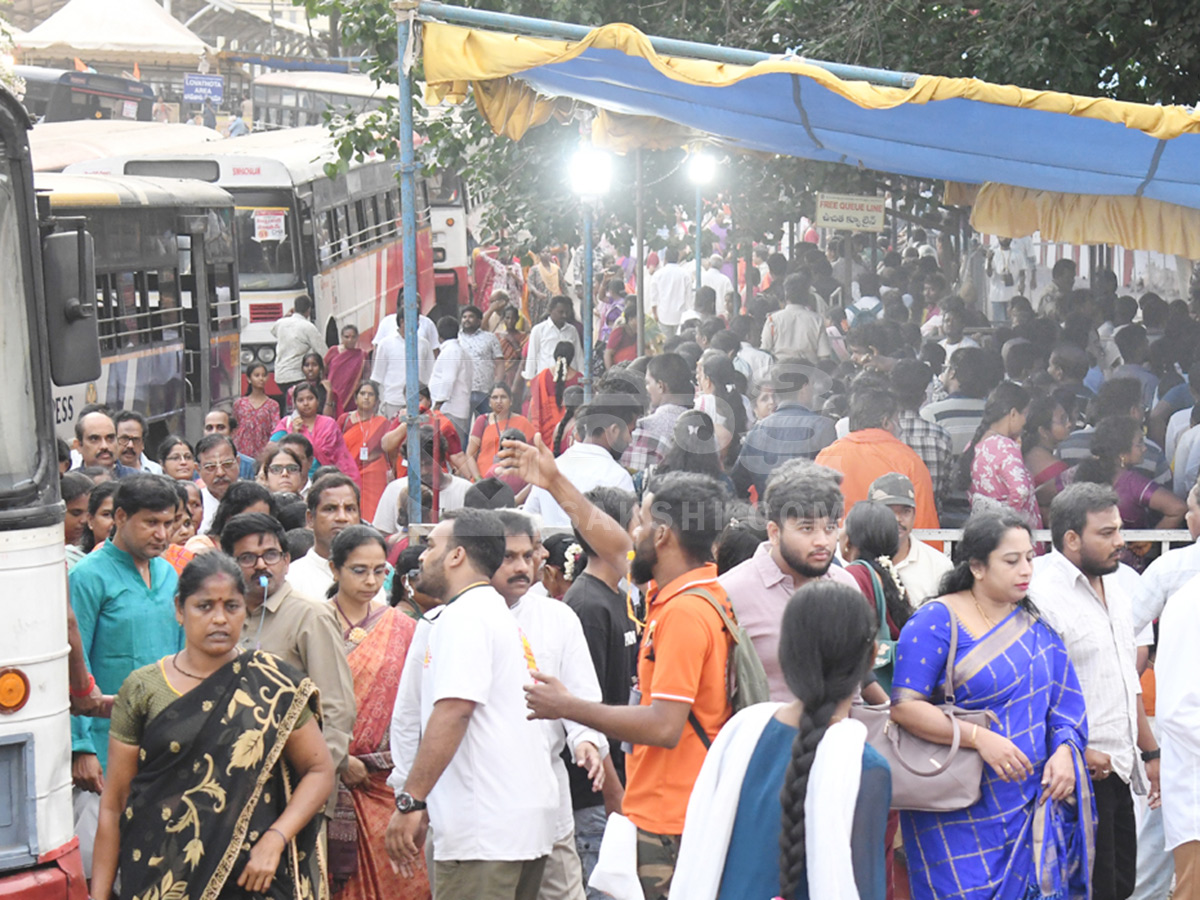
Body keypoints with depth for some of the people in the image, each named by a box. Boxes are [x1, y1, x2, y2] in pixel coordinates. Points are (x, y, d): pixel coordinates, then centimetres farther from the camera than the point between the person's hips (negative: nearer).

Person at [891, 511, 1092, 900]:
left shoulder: (1037, 626, 12)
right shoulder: (937, 620, -7)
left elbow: (1066, 700, 14)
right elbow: (903, 706, -15)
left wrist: (1064, 751, -6)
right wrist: (978, 737, -22)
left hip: (1034, 805, 5)